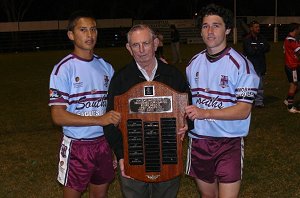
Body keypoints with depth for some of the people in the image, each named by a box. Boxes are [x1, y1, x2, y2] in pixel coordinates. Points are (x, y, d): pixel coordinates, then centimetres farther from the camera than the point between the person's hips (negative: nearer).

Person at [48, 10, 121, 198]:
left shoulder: (105, 67, 5)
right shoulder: (63, 69, -12)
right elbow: (58, 116, -17)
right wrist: (99, 120, -23)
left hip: (104, 142, 5)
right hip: (77, 146, -5)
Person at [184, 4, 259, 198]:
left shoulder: (241, 64, -12)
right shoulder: (194, 63, 6)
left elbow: (243, 110, -17)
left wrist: (205, 112, -27)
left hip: (229, 144, -5)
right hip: (198, 140, 5)